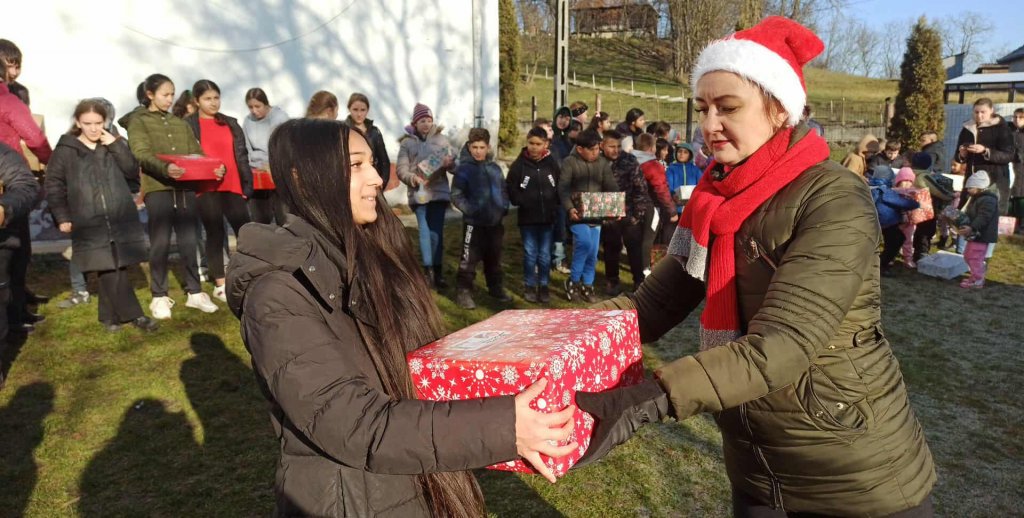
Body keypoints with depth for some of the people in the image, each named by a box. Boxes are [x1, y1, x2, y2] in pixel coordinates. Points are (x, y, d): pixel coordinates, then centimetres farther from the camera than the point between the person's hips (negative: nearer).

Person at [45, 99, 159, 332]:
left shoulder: (114, 145, 12)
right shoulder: (65, 149, 4)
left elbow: (133, 171, 0)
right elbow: (53, 185, 4)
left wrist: (117, 146, -9)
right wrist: (62, 217, -3)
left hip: (121, 220, 2)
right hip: (89, 224, -2)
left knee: (114, 269, 5)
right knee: (109, 270, -5)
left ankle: (110, 315, 18)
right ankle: (133, 314, 2)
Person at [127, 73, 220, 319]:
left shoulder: (181, 124, 19)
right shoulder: (138, 121, 4)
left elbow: (196, 153, 12)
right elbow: (142, 155, -12)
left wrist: (214, 167, -9)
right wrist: (165, 168, -32)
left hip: (186, 188, 4)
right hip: (158, 189, -4)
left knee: (189, 242, 7)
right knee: (161, 243, 0)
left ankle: (194, 292, 15)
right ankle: (160, 297, 9)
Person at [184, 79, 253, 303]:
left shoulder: (231, 123, 14)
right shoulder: (188, 124, 3)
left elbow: (242, 156, 12)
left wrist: (247, 184, 5)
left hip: (232, 186, 3)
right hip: (206, 188, -3)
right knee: (215, 234, 2)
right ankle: (220, 285, 9)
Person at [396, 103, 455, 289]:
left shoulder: (441, 139, 8)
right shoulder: (407, 142, 5)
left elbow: (452, 164, 4)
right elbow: (401, 168, -1)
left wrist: (450, 164, -20)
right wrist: (411, 177, -23)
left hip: (439, 191, 1)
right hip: (419, 192, -1)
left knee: (436, 231, 4)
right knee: (424, 230, -7)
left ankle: (437, 271, 10)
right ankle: (428, 269, -6)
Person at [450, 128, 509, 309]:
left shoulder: (495, 168, 8)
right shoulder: (464, 168, -6)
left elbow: (503, 191, 18)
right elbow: (456, 196, -9)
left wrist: (504, 208, 3)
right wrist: (470, 210, -19)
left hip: (495, 223, 5)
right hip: (474, 223, -5)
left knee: (494, 259, 17)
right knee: (469, 259, -3)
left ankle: (496, 288, 32)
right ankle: (463, 292, 6)